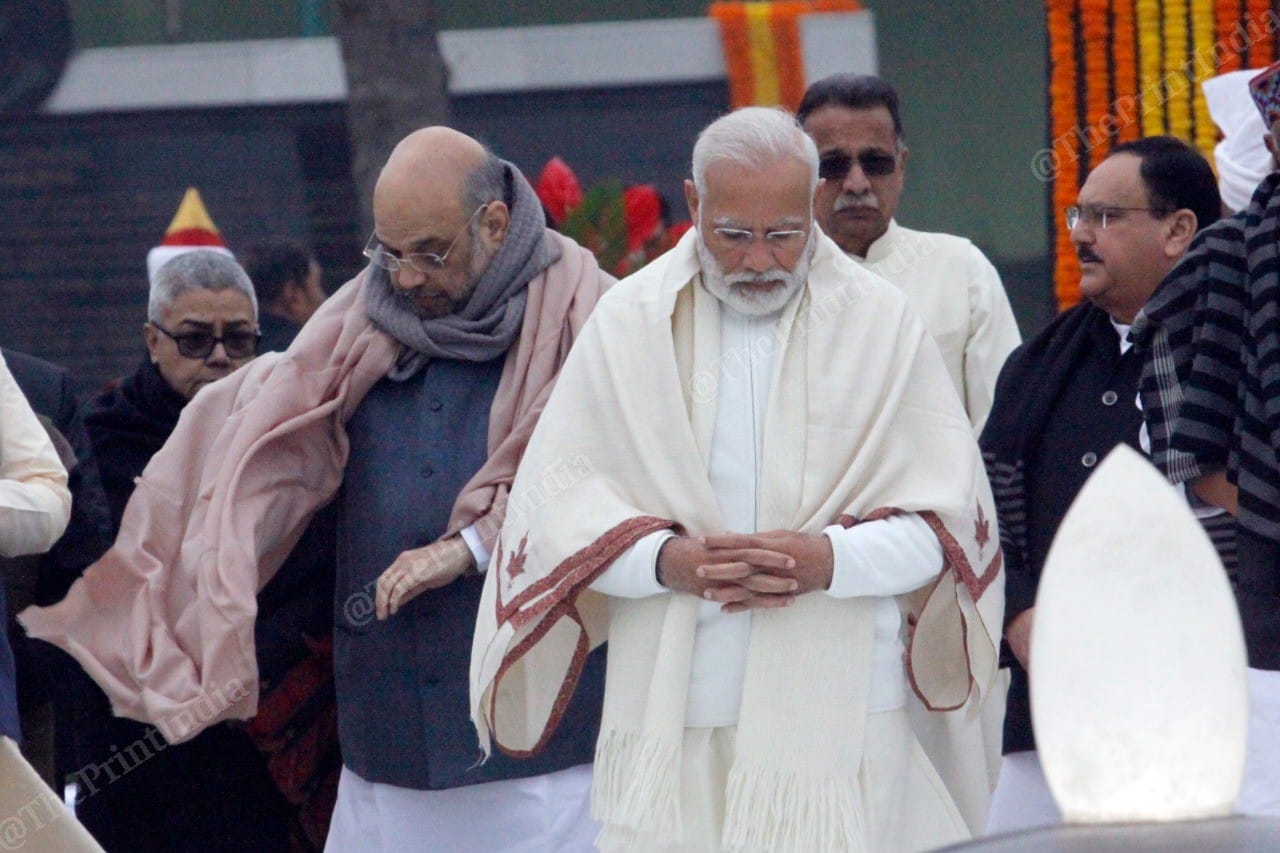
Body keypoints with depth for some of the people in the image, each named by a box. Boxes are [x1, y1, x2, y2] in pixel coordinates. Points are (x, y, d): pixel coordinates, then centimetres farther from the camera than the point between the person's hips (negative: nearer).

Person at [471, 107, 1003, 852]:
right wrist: (665, 560, -16)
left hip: (836, 715, -1)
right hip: (670, 719, 1)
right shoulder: (632, 322, 6)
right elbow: (558, 498, 3)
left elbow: (947, 515, 2)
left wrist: (832, 560, -17)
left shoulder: (880, 323, 4)